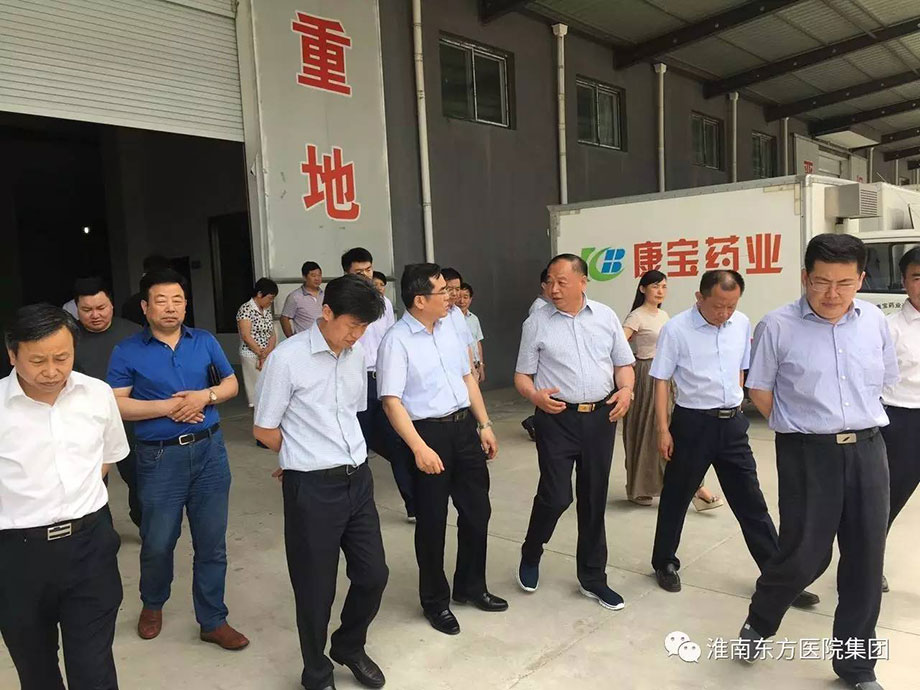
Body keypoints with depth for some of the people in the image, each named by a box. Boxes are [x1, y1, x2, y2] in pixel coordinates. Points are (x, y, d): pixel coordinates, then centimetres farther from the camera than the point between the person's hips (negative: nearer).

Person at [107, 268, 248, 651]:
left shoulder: (205, 341, 5)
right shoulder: (127, 352, -3)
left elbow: (231, 383, 9)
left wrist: (206, 395, -11)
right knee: (157, 544, 10)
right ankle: (152, 604, 40)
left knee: (212, 543, 8)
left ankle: (213, 621, 23)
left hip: (209, 450, 2)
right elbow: (116, 405, -9)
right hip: (160, 458, -2)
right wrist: (168, 406, -17)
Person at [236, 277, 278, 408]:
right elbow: (246, 336, -14)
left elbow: (273, 334, 8)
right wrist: (262, 354, -10)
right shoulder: (246, 309, -8)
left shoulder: (267, 310, 14)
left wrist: (267, 352, -9)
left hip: (268, 357, 7)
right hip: (252, 356, -7)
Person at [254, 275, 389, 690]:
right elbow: (264, 430, -7)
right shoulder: (288, 358, -15)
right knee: (316, 589, 10)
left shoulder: (357, 354, 3)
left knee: (373, 574, 13)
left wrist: (336, 454, 8)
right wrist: (308, 458, 5)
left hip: (357, 479, 6)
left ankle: (350, 648, 43)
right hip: (312, 488, -5)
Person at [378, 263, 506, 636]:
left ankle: (471, 586, 39)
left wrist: (484, 425, 12)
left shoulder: (449, 327, 7)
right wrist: (420, 448, -25)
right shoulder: (396, 341, -14)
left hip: (465, 427, 7)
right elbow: (391, 400, -18)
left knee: (477, 511, 16)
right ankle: (435, 601, 29)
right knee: (432, 522, 8)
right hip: (429, 433, -7)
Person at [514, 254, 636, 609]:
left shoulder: (606, 316, 5)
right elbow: (522, 375, 2)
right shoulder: (537, 322, -2)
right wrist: (535, 395, -19)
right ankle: (530, 555, 23)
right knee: (556, 496, -8)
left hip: (601, 417, 3)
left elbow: (623, 364, 12)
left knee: (594, 500, 11)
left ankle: (592, 577, 28)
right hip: (557, 418, -3)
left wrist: (626, 389, -8)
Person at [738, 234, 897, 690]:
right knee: (805, 554, 0)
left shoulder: (874, 321, 3)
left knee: (866, 558, 10)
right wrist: (798, 428, 3)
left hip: (867, 450, 5)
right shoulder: (778, 326, -10)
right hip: (808, 454, -4)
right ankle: (759, 622, 31)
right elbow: (759, 390, -1)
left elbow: (884, 382, 17)